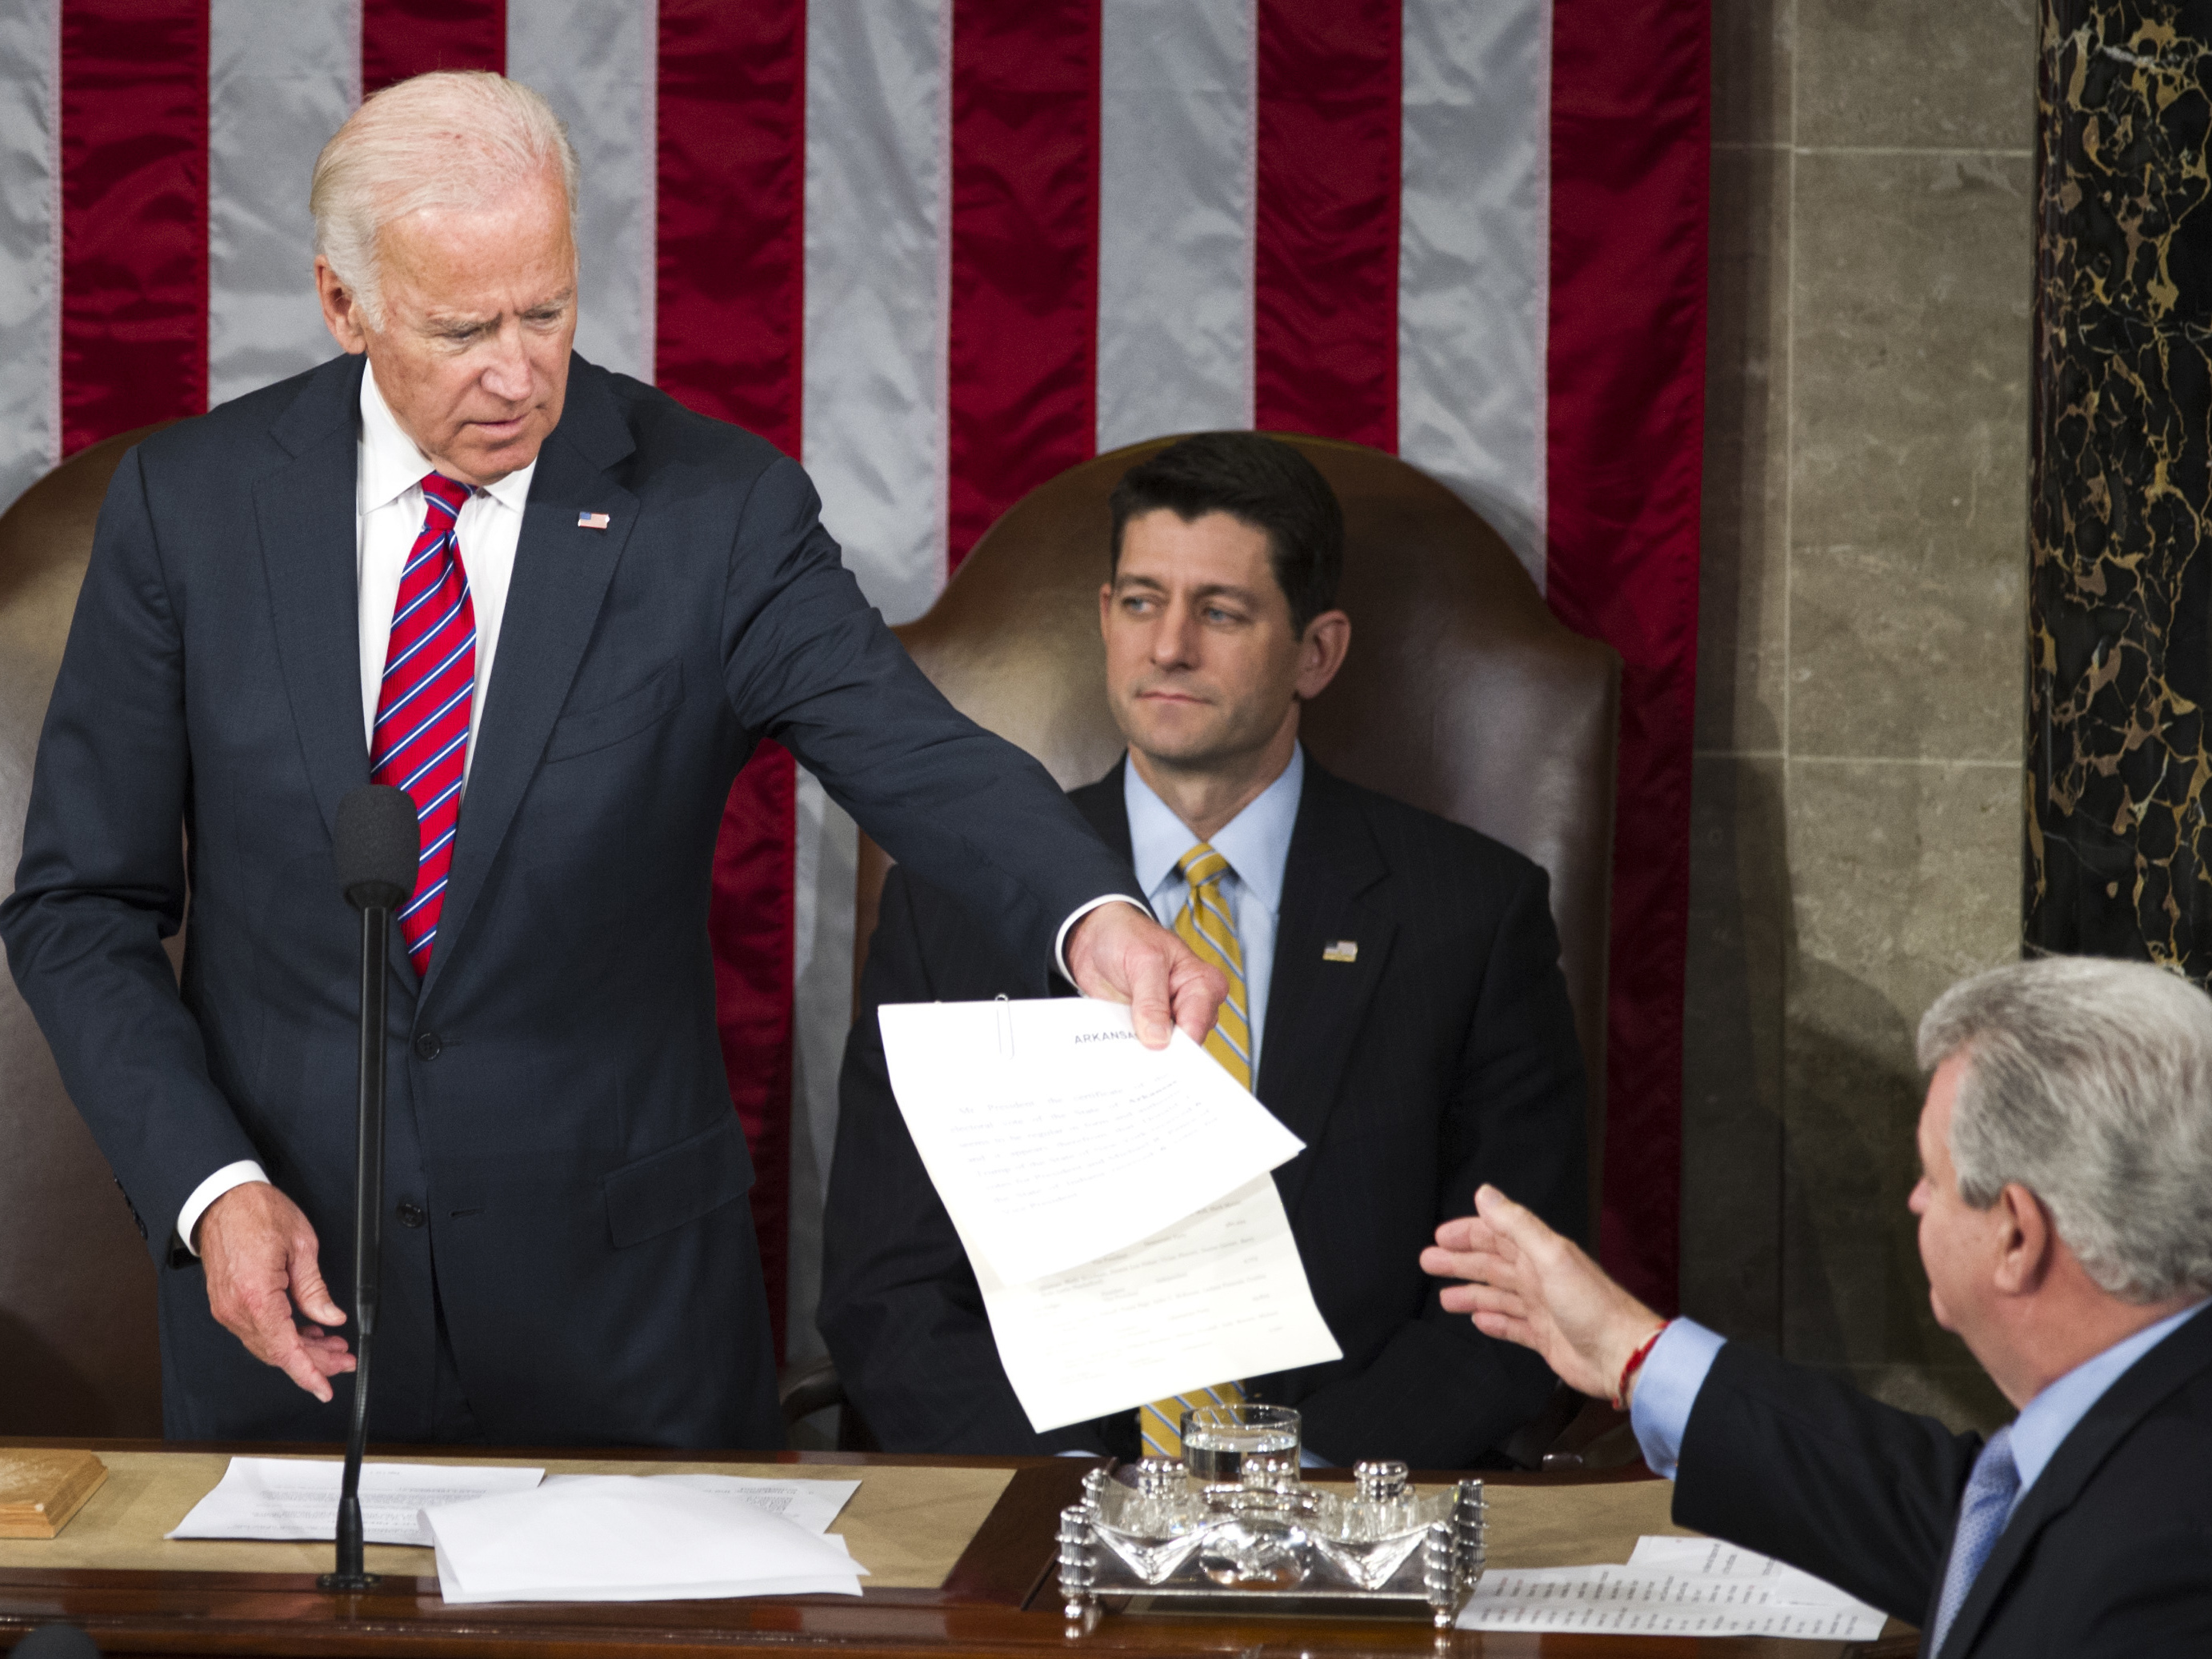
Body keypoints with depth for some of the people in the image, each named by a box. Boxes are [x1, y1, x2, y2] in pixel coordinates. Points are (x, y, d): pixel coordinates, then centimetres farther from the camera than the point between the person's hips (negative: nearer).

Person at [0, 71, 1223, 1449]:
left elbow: (924, 761, -20)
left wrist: (1091, 915, -42)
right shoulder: (192, 506, -3)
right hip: (282, 1281, 1)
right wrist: (211, 1187, -13)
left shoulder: (720, 511, -7)